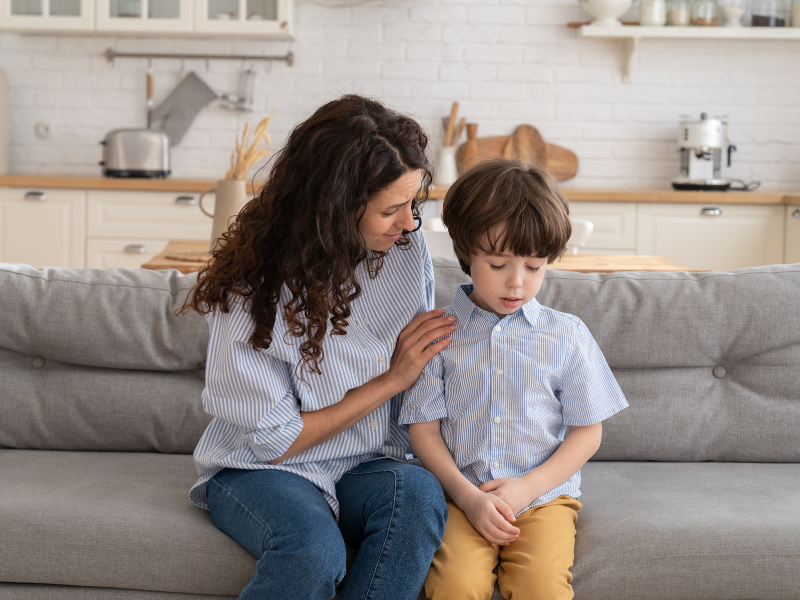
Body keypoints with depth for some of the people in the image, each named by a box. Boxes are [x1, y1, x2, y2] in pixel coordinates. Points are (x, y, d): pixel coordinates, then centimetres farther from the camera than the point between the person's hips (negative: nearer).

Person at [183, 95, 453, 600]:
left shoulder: (408, 248, -4)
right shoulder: (252, 292, -18)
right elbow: (276, 440, -13)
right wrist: (393, 379, -14)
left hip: (368, 468, 4)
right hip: (261, 470, -4)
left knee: (418, 493, -32)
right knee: (314, 550, -36)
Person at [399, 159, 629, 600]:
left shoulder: (567, 336, 5)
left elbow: (587, 432, 7)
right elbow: (423, 428, 3)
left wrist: (527, 487, -6)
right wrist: (468, 497, -10)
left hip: (544, 496, 1)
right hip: (461, 496, 0)